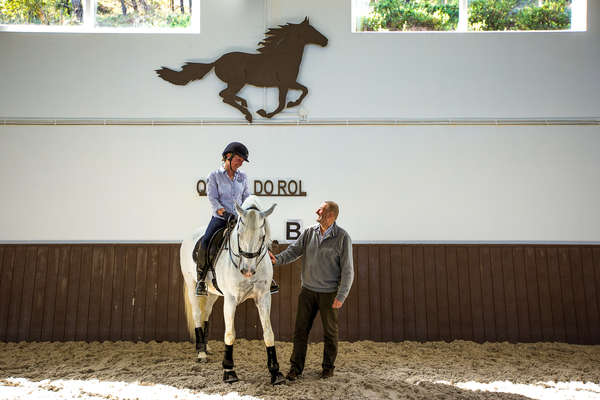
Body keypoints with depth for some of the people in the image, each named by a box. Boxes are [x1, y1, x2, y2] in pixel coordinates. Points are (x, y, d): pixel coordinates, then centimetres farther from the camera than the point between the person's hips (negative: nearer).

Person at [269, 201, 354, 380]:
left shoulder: (342, 237, -11)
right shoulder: (309, 233, 2)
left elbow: (347, 270, -11)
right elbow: (293, 251, -2)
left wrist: (341, 296, -15)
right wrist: (277, 259, -23)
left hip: (329, 293, -3)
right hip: (308, 291, 3)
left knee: (330, 331, 11)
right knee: (301, 329, 6)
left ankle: (328, 366, 29)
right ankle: (296, 367, 18)